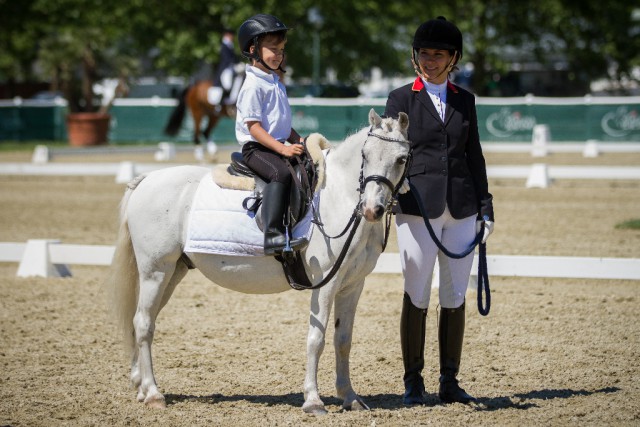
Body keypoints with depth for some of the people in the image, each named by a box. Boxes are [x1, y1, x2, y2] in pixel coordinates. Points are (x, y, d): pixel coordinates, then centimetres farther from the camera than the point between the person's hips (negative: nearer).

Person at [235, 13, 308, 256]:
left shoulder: (276, 83, 19)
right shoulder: (253, 85, -9)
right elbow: (253, 126, -17)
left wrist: (298, 141, 12)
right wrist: (282, 149, -24)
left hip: (279, 147, 10)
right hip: (256, 148, -10)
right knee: (282, 173, -33)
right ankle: (272, 236, -42)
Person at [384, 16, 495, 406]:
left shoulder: (464, 100, 12)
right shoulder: (401, 99, 3)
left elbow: (474, 155, 14)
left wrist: (485, 207, 9)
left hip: (461, 208, 3)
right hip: (418, 207, -3)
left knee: (456, 297, 5)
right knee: (416, 297, 0)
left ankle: (450, 382, 13)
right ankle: (413, 383, 8)